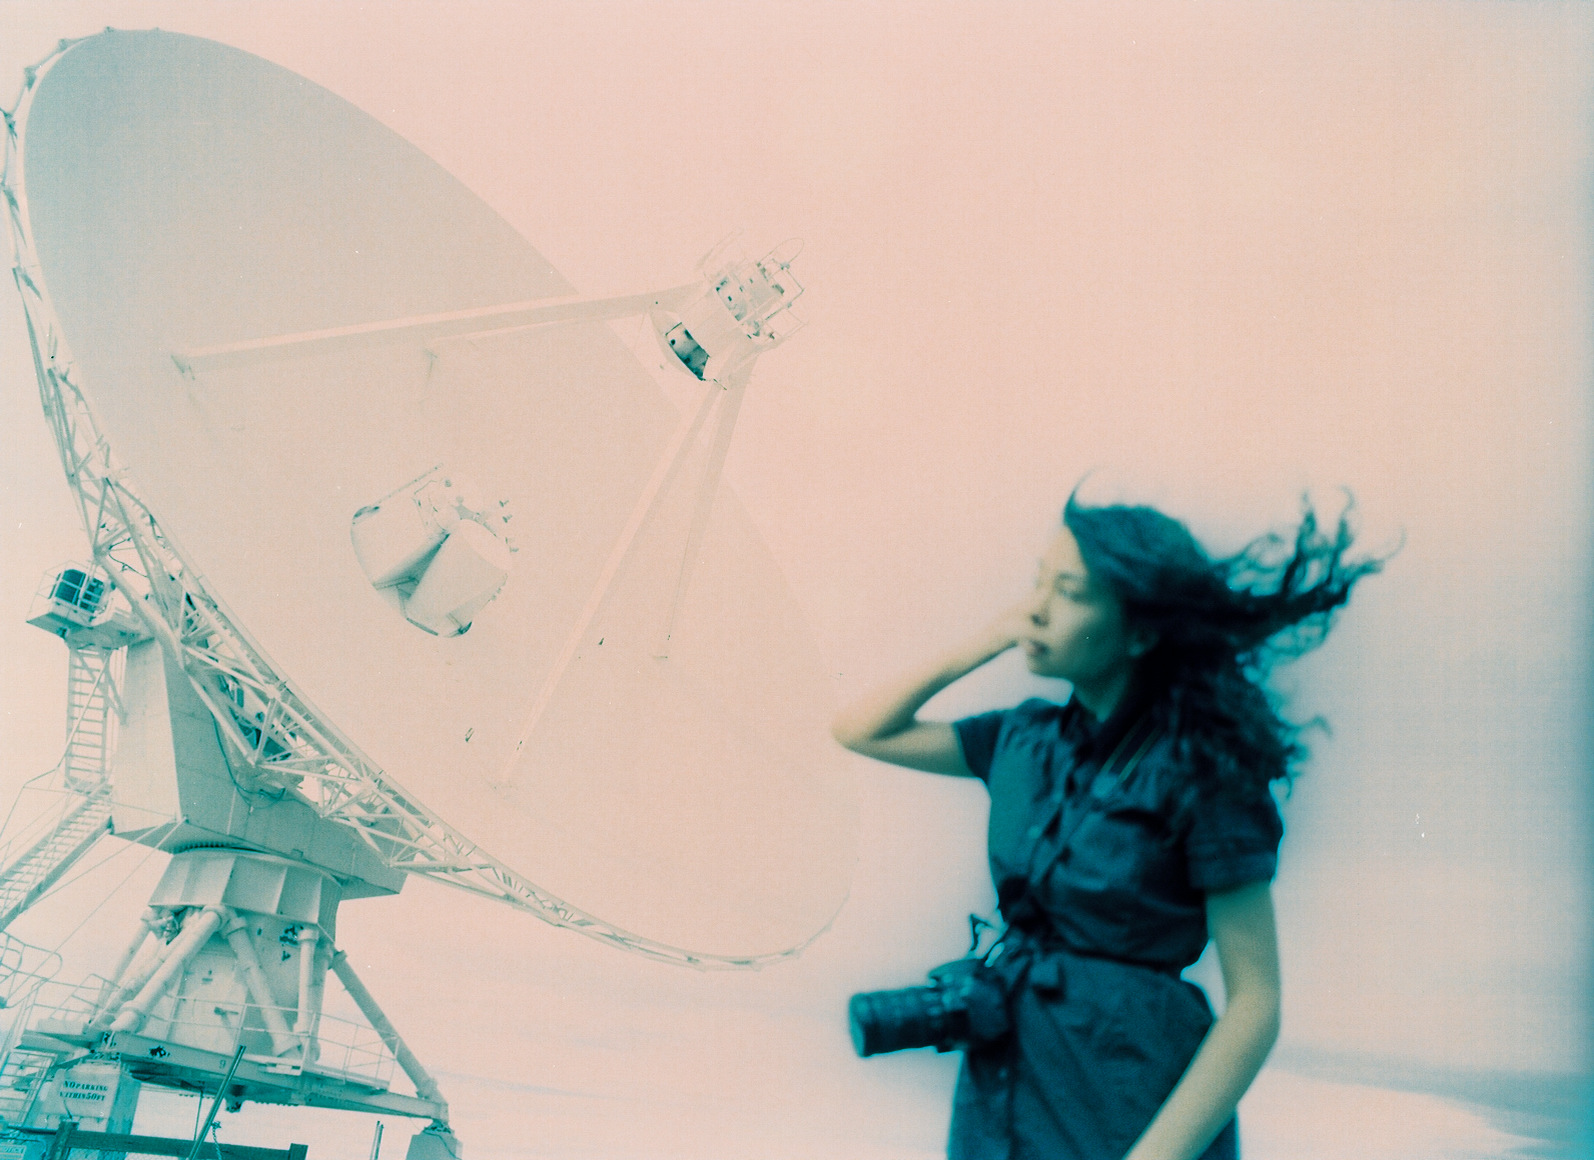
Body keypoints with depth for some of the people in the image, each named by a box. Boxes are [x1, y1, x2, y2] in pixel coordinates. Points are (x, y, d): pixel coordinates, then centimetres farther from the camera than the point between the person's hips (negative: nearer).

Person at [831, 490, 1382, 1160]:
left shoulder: (1198, 771, -15)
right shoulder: (1024, 739, 3)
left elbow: (1255, 1004, -16)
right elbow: (860, 730, 10)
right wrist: (984, 645, 0)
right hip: (1004, 1082, 5)